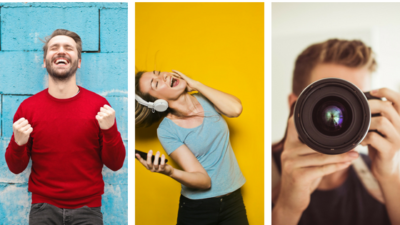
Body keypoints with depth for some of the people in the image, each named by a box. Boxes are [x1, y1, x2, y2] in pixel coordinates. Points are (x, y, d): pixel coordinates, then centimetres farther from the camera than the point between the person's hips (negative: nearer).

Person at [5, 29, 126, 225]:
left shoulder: (99, 105, -5)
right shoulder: (28, 107, -2)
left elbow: (115, 164, -2)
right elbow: (16, 168, 4)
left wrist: (110, 131, -18)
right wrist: (18, 144, -16)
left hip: (87, 209, 0)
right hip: (44, 208, 1)